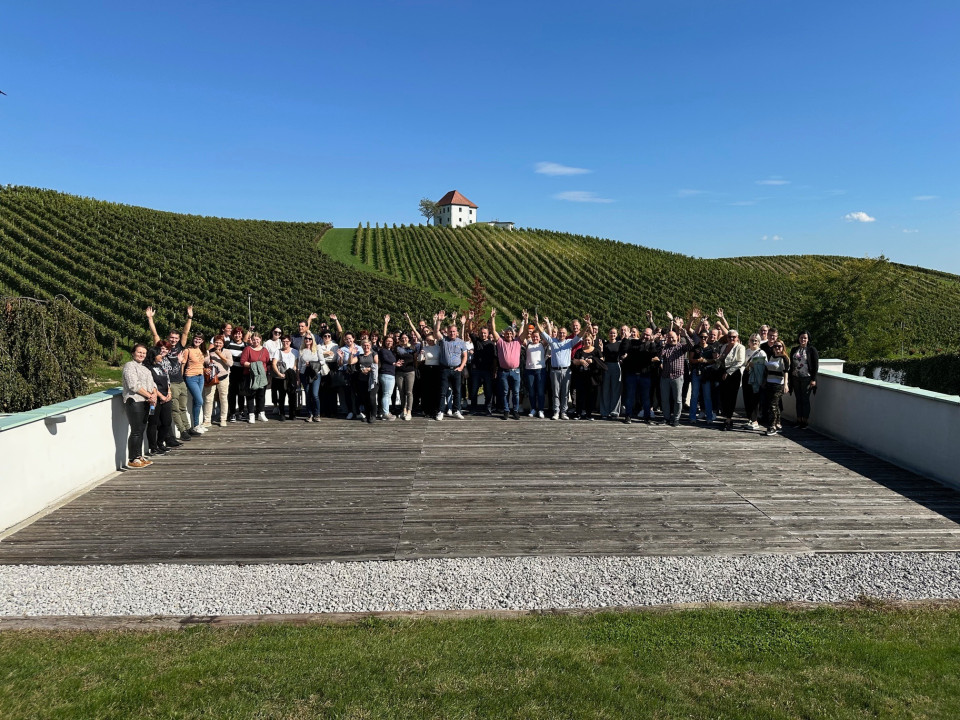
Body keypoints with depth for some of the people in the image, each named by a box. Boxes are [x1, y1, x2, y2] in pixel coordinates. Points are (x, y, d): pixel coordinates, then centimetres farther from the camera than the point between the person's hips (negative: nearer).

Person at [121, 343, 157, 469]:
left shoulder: (145, 368, 23)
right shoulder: (130, 366, -5)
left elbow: (152, 383, 18)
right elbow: (134, 385, -15)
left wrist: (154, 395, -3)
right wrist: (149, 396, -13)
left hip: (145, 402, 8)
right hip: (134, 401, -8)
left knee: (142, 430, 10)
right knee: (136, 431, -8)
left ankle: (139, 456, 17)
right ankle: (132, 460, -3)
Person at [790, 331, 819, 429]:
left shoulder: (812, 350, -3)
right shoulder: (794, 350, 11)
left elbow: (816, 365, -5)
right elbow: (791, 365, 15)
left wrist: (813, 379, -12)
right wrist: (790, 379, 11)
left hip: (806, 378, -5)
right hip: (795, 378, 5)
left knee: (805, 400, -1)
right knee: (798, 400, 9)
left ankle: (805, 421, 6)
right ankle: (799, 420, 15)